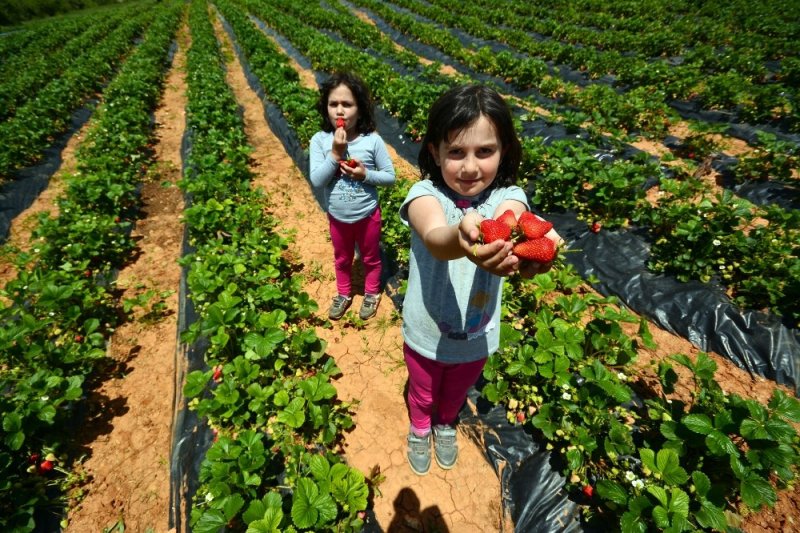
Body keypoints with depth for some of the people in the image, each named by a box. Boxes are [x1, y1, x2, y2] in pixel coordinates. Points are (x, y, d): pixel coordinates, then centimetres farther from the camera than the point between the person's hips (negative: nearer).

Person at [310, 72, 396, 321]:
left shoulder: (372, 140, -17)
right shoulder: (320, 140, -14)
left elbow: (390, 177, -10)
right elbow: (316, 181, -20)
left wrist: (365, 174, -26)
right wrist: (335, 154, -28)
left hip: (367, 215, -1)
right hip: (337, 217, 2)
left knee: (370, 258, 21)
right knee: (342, 259, 24)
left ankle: (372, 294, 46)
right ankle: (344, 294, 48)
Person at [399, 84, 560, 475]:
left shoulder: (507, 196, -18)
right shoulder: (425, 193, -23)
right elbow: (434, 238, -46)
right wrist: (460, 238, -70)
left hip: (477, 336, 2)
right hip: (426, 334, -1)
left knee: (456, 392, 32)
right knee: (422, 392, 28)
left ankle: (445, 424, 67)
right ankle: (420, 429, 63)